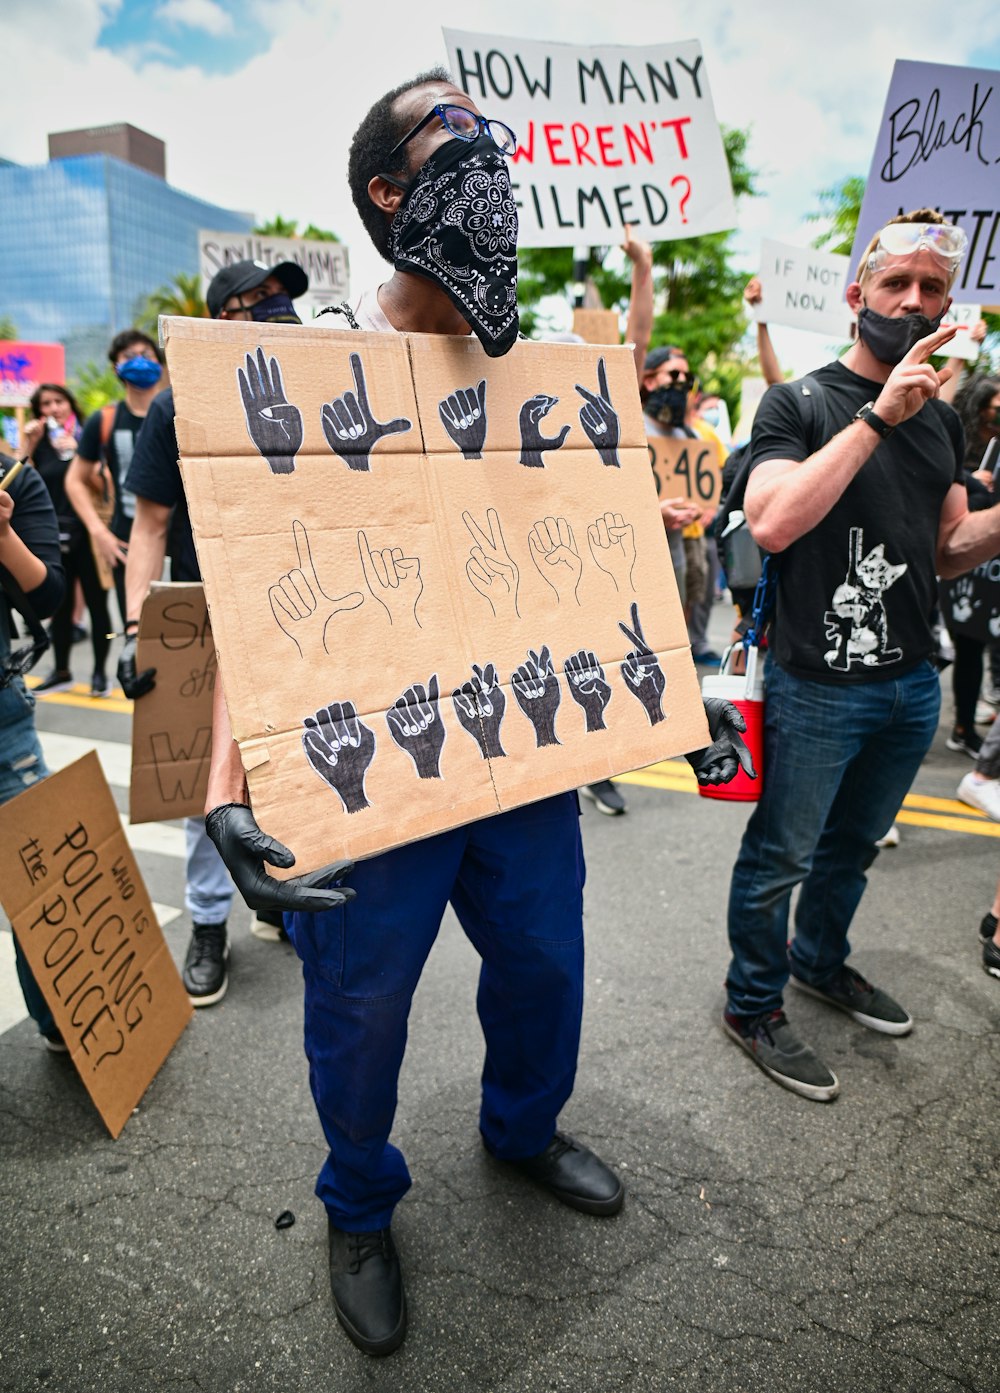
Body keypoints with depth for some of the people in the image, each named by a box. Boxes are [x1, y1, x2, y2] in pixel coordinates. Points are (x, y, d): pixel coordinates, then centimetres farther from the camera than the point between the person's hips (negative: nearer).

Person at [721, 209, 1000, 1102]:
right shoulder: (799, 403, -8)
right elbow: (772, 524, -24)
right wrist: (877, 415, -25)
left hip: (912, 682, 7)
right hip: (819, 685, -6)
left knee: (854, 845, 22)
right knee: (780, 857, 6)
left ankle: (820, 962, 45)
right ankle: (753, 1008, 25)